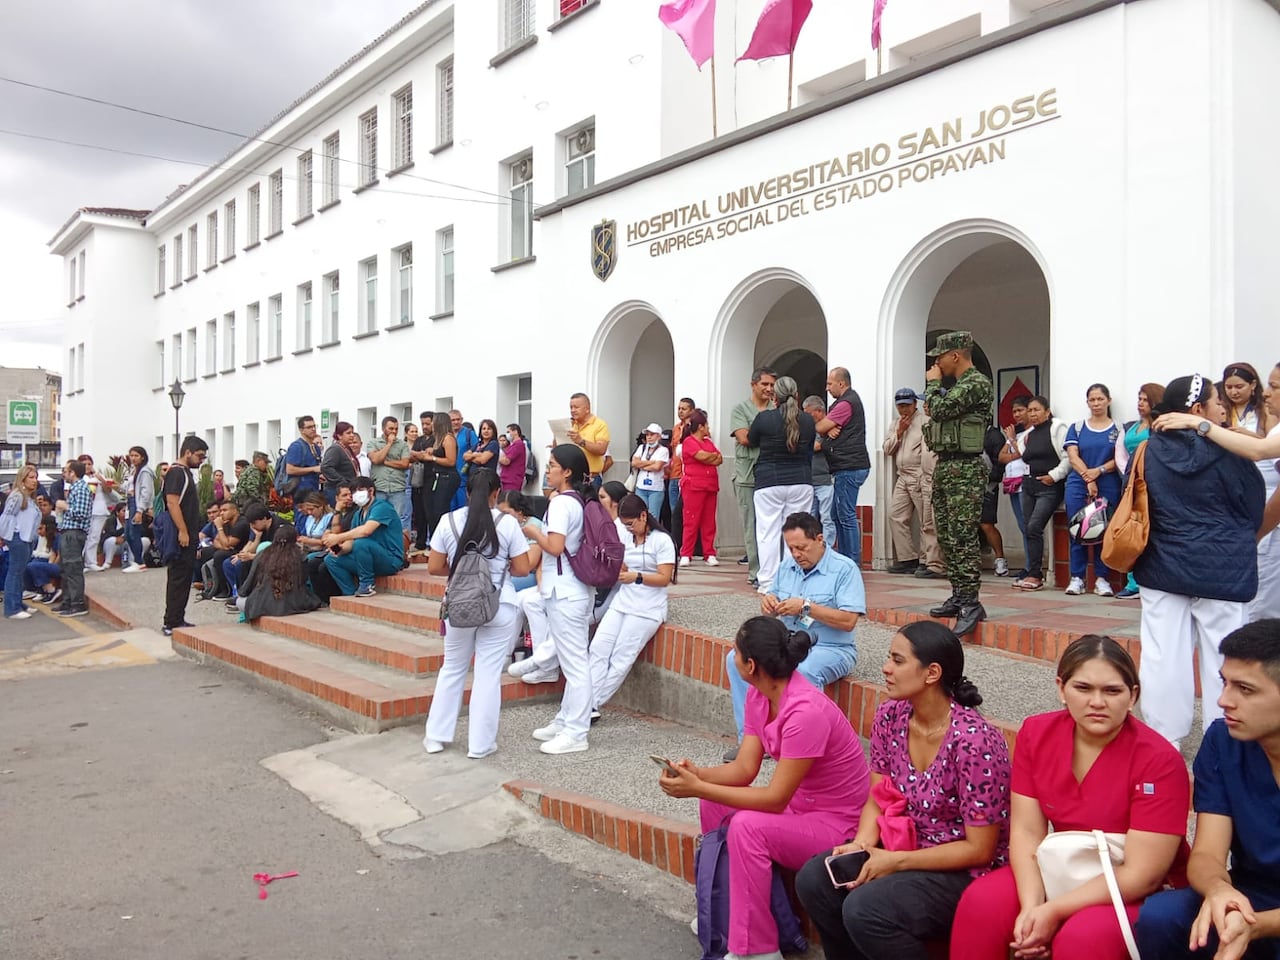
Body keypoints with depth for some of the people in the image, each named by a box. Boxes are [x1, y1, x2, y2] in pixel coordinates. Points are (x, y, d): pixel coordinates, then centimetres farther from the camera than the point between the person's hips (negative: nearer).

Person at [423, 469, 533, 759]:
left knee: (452, 669, 18)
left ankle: (436, 735, 24)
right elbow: (522, 569, -5)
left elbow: (434, 568, 0)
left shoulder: (449, 521, -2)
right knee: (488, 674, 6)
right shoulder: (508, 523, -8)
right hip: (499, 607, -2)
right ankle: (480, 744, 12)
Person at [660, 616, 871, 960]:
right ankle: (723, 909, 20)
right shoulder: (758, 696, -4)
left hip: (836, 824, -9)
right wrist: (697, 775, -22)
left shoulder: (806, 712, -31)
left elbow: (775, 799, -29)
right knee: (713, 803, 6)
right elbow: (744, 769, -3)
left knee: (748, 826, -29)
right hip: (799, 804, 9)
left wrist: (697, 788, -30)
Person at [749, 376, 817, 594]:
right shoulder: (808, 420, 2)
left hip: (769, 483, -3)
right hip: (801, 482, 3)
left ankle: (768, 583, 3)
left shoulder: (764, 418, -8)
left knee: (768, 533, 2)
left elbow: (751, 441, 9)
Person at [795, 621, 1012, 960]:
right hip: (906, 846, 7)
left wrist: (895, 862, -21)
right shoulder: (890, 716, -5)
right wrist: (863, 843, -15)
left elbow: (979, 850, -20)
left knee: (863, 909, -26)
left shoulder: (974, 740, -25)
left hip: (966, 872, -7)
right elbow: (877, 798, 5)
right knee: (814, 880, -10)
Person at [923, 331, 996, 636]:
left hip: (965, 470, -10)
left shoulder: (977, 383, -11)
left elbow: (939, 409, -18)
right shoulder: (957, 385, 19)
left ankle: (970, 604, -10)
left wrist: (932, 383, -4)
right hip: (944, 467, 10)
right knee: (947, 538, 11)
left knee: (962, 538, -12)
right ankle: (959, 596, 18)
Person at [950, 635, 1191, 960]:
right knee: (980, 903, -19)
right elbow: (1026, 831, -6)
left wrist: (1054, 911, -24)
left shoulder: (1160, 761, -20)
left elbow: (1142, 875, -21)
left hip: (1134, 895, -4)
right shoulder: (1036, 733, -7)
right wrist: (1031, 906, -22)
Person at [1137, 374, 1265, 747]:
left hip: (1162, 569, 4)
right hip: (1223, 572, -3)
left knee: (1164, 655, 7)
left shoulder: (1148, 452, -2)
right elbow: (1254, 509, 0)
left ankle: (1162, 740, 16)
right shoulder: (1227, 452, -12)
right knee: (1222, 659, 6)